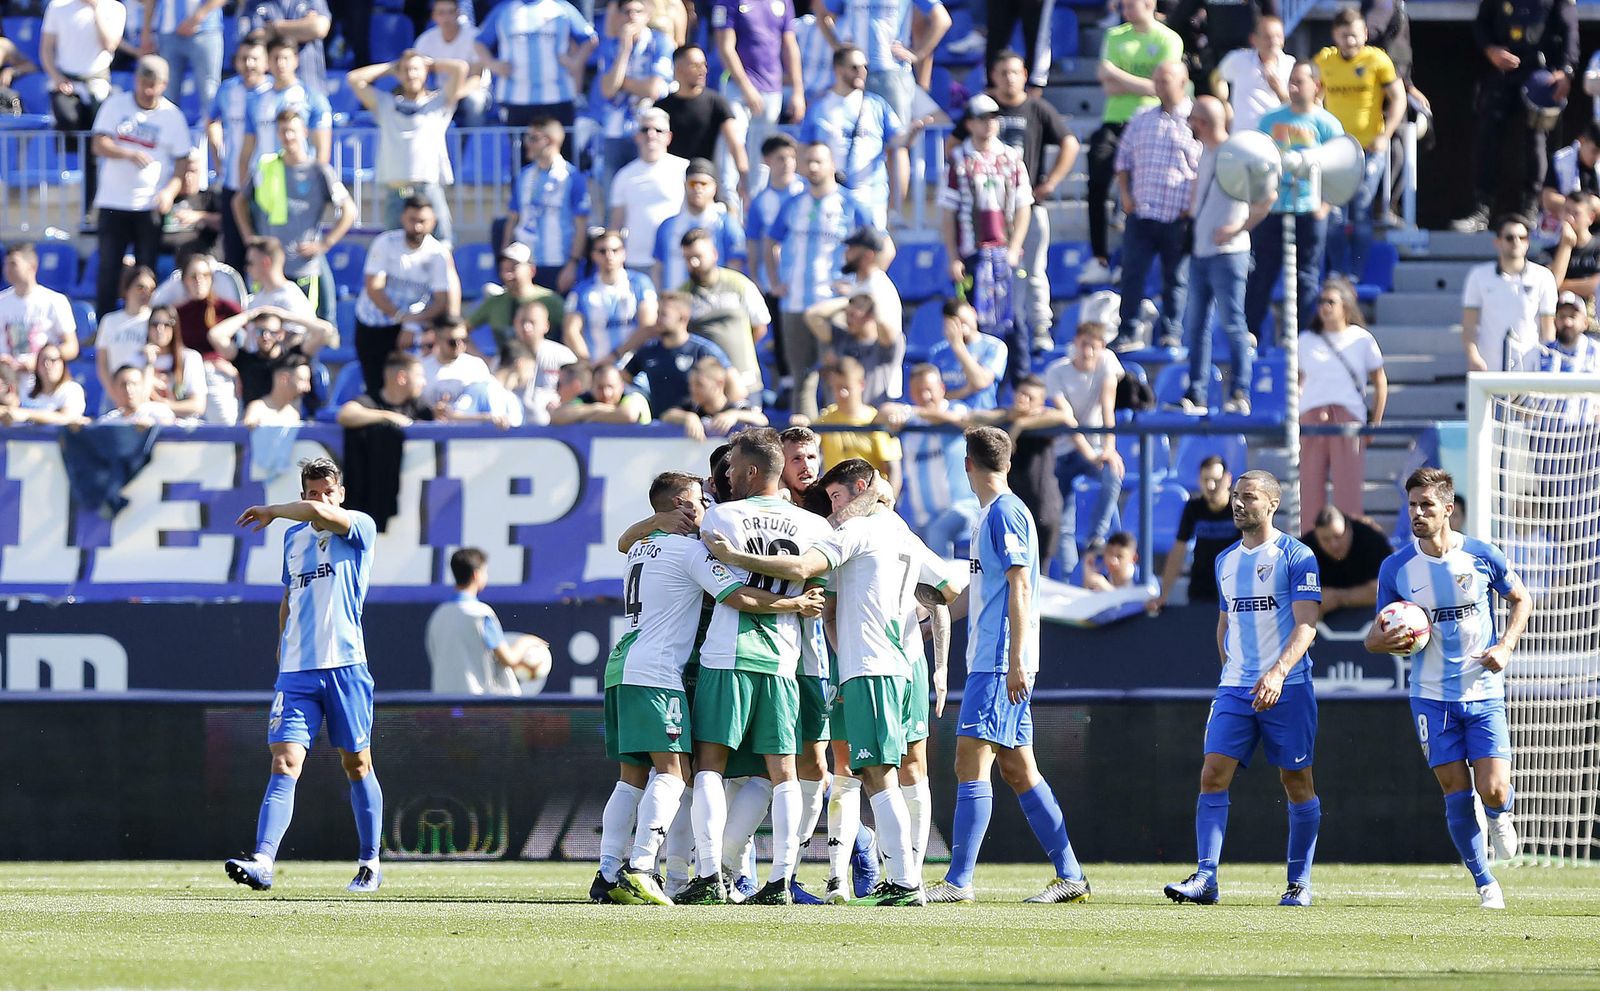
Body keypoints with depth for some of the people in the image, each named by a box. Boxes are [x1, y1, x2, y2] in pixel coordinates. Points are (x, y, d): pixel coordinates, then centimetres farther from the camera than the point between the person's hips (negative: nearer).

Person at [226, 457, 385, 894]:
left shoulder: (360, 527, -2)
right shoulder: (293, 536, 16)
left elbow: (319, 513, -22)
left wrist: (270, 511, -7)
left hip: (345, 666, -4)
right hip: (296, 670, 4)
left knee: (356, 764, 5)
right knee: (284, 763, -10)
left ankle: (370, 864, 19)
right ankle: (262, 862, -22)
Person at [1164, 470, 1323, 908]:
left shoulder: (1296, 557, -5)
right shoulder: (1225, 561, 14)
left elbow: (1306, 625, -13)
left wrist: (1278, 673, -26)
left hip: (1287, 689, -5)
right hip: (1234, 689, 5)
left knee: (1297, 783, 2)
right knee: (1213, 776, -9)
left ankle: (1299, 882, 12)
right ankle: (1205, 878, -12)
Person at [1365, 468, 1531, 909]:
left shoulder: (1482, 555, -5)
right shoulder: (1396, 568, -3)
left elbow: (1520, 600, 11)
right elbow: (1376, 636, 5)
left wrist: (1505, 647, -5)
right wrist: (1387, 640, -20)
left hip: (1484, 692, -1)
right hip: (1432, 696, 1)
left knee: (1494, 791, -11)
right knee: (1457, 793, -3)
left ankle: (1500, 816, 27)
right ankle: (1484, 882, 12)